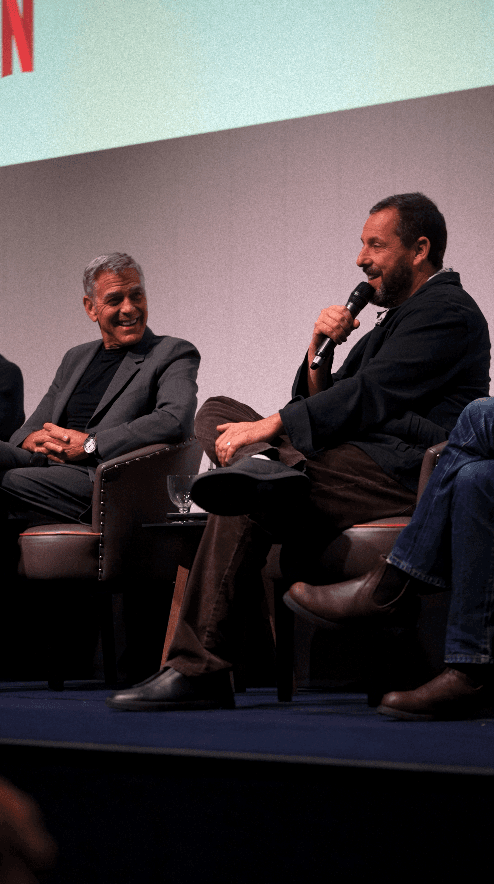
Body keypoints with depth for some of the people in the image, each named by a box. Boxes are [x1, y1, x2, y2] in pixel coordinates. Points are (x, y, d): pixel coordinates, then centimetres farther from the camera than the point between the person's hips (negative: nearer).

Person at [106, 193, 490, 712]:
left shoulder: (446, 310, -2)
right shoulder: (393, 322, 29)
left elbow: (371, 396, -14)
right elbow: (321, 404, 24)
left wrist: (271, 425, -14)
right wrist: (319, 353, 5)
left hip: (401, 470, -10)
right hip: (362, 458, 10)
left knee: (247, 504, -28)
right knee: (216, 412, 6)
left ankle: (197, 670, -29)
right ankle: (262, 462, -30)